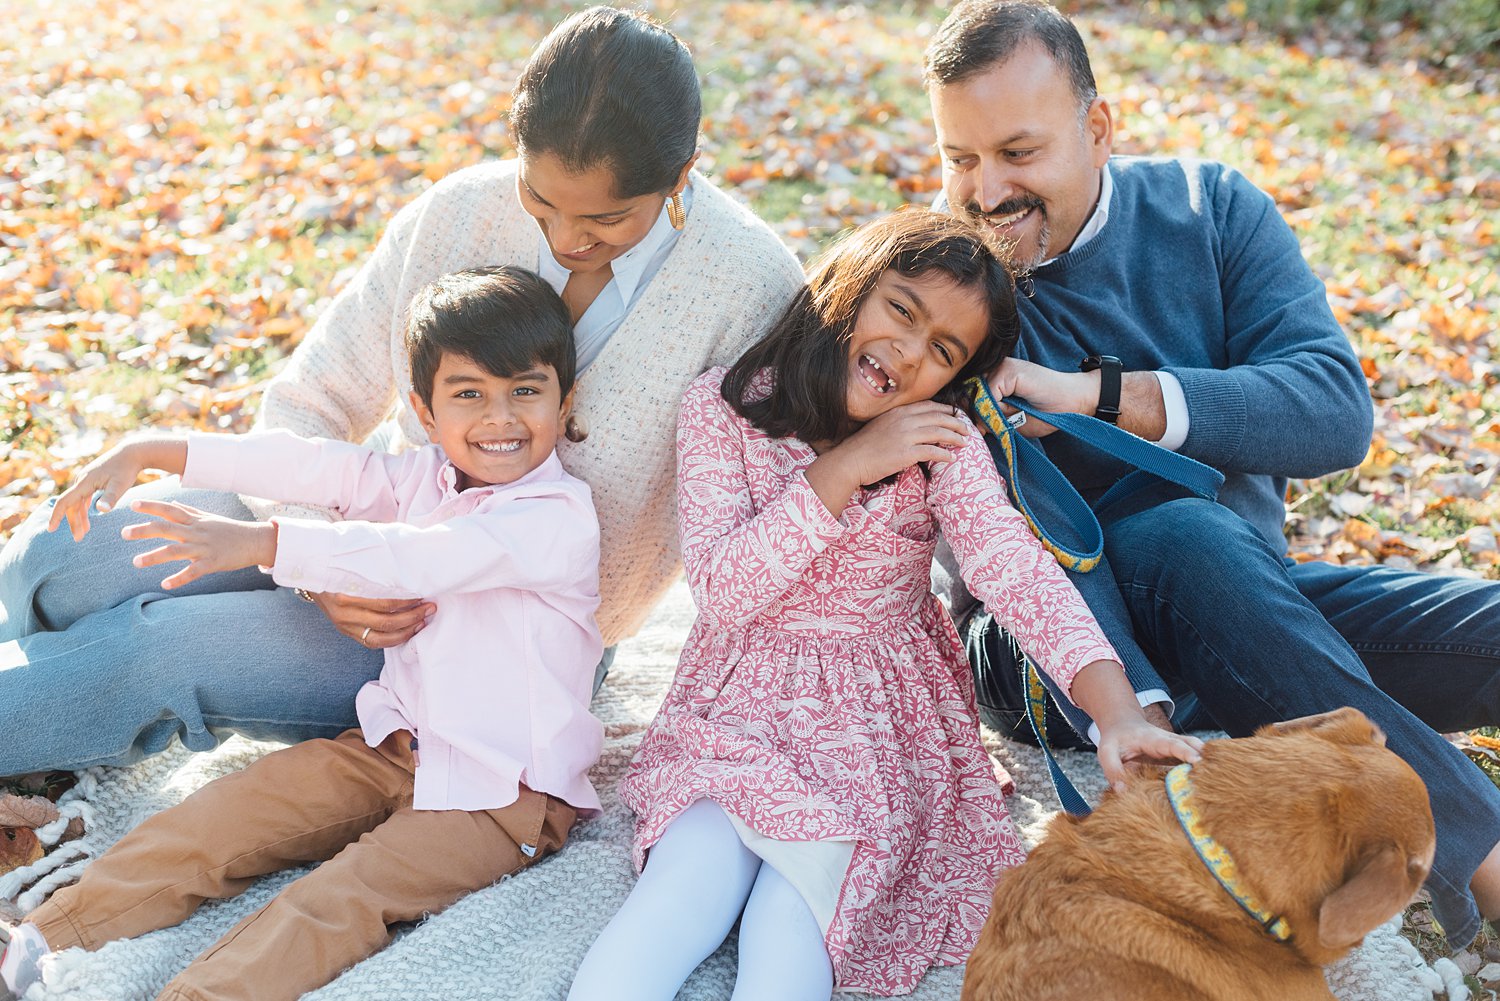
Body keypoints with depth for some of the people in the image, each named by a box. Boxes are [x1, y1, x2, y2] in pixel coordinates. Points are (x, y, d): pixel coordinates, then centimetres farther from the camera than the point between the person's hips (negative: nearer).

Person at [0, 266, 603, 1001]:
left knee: (340, 900, -25)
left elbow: (415, 558, -30)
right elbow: (312, 466, 1)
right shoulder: (424, 479, 6)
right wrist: (152, 452, -4)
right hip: (396, 748, 7)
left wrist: (260, 542, -35)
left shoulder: (560, 519, -19)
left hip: (503, 795, -7)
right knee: (221, 818, -3)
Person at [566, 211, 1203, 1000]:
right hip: (736, 714, 1)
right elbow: (722, 590, -14)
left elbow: (1015, 568, -19)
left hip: (878, 725, 0)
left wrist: (1119, 712, -34)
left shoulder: (941, 442, -5)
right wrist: (845, 469, -20)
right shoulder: (722, 409, -5)